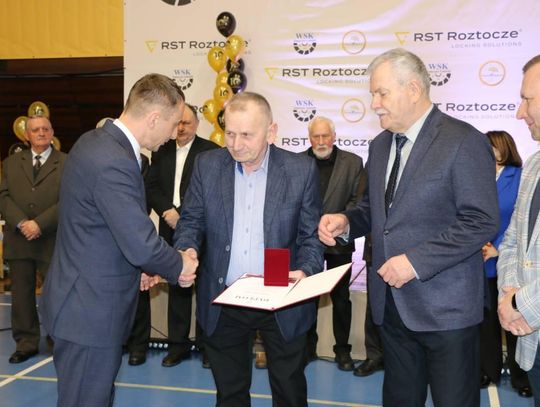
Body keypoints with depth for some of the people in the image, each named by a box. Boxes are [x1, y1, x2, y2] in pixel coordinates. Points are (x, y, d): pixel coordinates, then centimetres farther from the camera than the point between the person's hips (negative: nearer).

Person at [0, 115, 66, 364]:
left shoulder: (66, 163, 1)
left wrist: (39, 224, -16)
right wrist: (21, 223, -12)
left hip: (53, 241, -3)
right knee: (21, 295, 9)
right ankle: (26, 343, 21)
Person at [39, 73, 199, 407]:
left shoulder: (95, 141, 6)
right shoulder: (113, 163, -26)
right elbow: (143, 245, -27)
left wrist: (136, 267, 9)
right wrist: (180, 266, -8)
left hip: (85, 303, 10)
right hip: (91, 311, -10)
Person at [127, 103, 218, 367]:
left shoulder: (210, 151, -4)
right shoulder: (162, 152, 11)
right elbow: (151, 187, 6)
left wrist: (182, 214, -16)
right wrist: (168, 211, -10)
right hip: (171, 229, 5)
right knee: (176, 286, 11)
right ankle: (178, 344, 21)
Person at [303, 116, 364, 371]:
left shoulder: (352, 162, 1)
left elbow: (357, 200, -3)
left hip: (339, 241, -1)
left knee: (340, 297, 8)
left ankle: (342, 350, 19)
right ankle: (308, 346, 23)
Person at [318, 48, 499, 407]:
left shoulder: (464, 142, -12)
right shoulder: (380, 145, 11)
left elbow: (482, 222, -17)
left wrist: (416, 261, -21)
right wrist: (346, 222, 0)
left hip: (446, 308, -6)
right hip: (392, 304, 7)